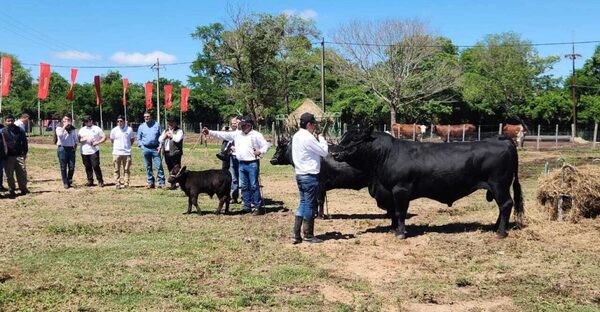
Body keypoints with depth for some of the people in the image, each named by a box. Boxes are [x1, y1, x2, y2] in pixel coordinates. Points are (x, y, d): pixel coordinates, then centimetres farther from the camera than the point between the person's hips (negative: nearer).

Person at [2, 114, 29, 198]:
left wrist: (25, 152, 5)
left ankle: (23, 189, 17)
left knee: (22, 173, 2)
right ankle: (11, 191, 14)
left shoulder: (19, 130, 4)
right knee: (9, 175, 5)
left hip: (19, 156, 1)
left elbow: (24, 142, 9)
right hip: (8, 157, -1)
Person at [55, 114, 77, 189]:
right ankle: (65, 183, 8)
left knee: (72, 167, 0)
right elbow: (60, 135, -17)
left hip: (71, 149, 3)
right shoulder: (59, 128, 4)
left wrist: (75, 146, 7)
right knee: (63, 167, 0)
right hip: (62, 148, -3)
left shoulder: (73, 129, 14)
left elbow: (75, 139, 20)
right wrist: (64, 126, -13)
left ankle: (69, 180, 19)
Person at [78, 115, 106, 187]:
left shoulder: (96, 128, 5)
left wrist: (97, 142, -13)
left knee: (96, 166, -10)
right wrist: (85, 139, -12)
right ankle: (90, 181, 15)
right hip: (84, 152, 4)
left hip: (94, 151, -4)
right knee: (88, 167, 6)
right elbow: (79, 139, 7)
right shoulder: (82, 130, 15)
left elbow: (104, 137, 1)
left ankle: (100, 181, -4)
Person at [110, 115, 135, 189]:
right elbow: (112, 140, 15)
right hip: (116, 153, 0)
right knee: (117, 170, 3)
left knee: (126, 169, 3)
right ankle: (117, 184, 7)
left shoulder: (129, 129, -1)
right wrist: (116, 146, 11)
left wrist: (128, 146, 8)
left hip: (127, 153, 0)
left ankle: (126, 184, 6)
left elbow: (132, 139, 13)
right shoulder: (114, 130, 1)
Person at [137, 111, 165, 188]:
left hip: (155, 149, -2)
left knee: (159, 166, -8)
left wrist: (160, 146, -3)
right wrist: (142, 147, 2)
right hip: (146, 149, 3)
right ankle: (150, 183, 15)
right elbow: (139, 139, 15)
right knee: (148, 167, 7)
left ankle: (161, 183, -6)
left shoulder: (156, 125, 4)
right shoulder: (141, 127, 10)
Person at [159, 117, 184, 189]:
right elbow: (160, 140, 14)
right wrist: (165, 136, -3)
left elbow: (178, 139, -15)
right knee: (170, 169, 10)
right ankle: (173, 184, 16)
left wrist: (171, 136, -3)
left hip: (175, 153, -6)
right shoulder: (165, 131, 22)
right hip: (166, 153, 6)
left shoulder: (179, 131, 1)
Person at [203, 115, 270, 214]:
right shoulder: (237, 134, 11)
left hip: (252, 164, -6)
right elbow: (223, 135, 8)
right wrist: (209, 132, 1)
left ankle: (258, 207, -1)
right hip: (241, 164, 6)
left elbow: (266, 145, -2)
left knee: (254, 186, -6)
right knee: (244, 186, 9)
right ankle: (247, 206, 17)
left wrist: (260, 151, -18)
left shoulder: (256, 135, -3)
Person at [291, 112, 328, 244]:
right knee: (310, 205, 1)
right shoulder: (308, 138, -18)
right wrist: (321, 139, 1)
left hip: (299, 174, 9)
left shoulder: (296, 136, 10)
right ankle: (308, 235, 9)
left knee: (303, 203, 14)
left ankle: (296, 234, 13)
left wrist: (316, 139, 8)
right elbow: (324, 152, -13)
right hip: (310, 176, -9)